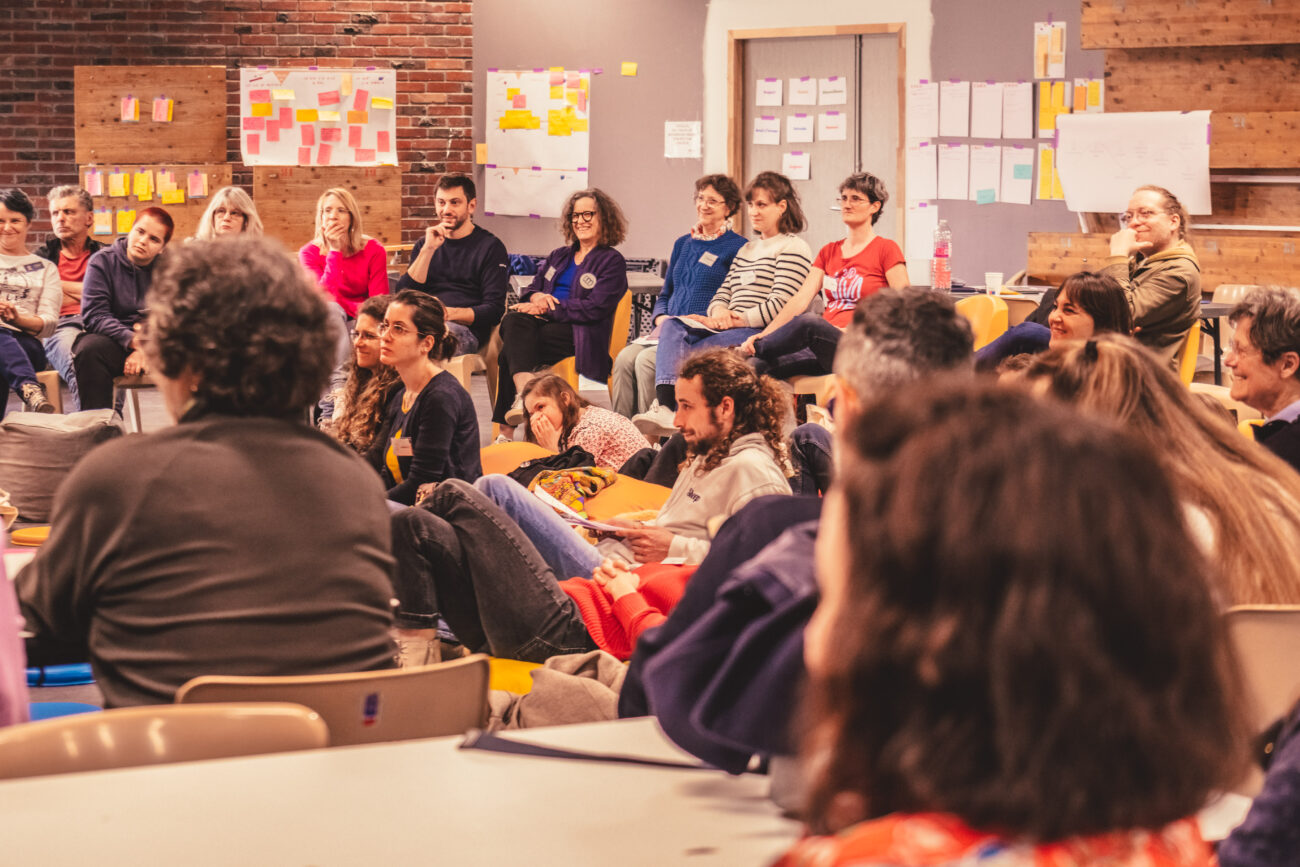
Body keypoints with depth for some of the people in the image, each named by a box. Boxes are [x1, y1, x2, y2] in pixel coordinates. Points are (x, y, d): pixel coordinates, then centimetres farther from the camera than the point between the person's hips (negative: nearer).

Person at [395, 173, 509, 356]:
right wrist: (428, 250, -1)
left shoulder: (490, 246, 8)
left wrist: (449, 313, -18)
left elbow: (494, 311, -1)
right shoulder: (424, 244, 23)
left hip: (465, 329, -3)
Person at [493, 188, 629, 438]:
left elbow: (595, 308, -8)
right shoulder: (559, 256, 27)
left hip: (578, 335, -6)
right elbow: (530, 290, 24)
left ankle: (506, 426, -36)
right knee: (514, 320, -30)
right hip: (544, 324, 6)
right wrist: (536, 297, -3)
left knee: (510, 351, -30)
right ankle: (526, 394, -45)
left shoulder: (611, 262, 6)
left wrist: (547, 308, -12)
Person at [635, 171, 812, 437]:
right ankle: (665, 404, -42)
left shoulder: (793, 248, 1)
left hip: (761, 333, -8)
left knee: (695, 352, -30)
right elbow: (723, 292, 22)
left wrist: (739, 320, -15)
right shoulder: (747, 250, 30)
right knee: (672, 328, -21)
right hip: (730, 328, 8)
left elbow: (780, 305, -11)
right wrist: (719, 311, -2)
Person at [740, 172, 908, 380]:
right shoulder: (829, 252, 22)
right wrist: (764, 335, -6)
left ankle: (746, 352, -20)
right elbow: (801, 300, 10)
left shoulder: (886, 249, 5)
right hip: (821, 350, 5)